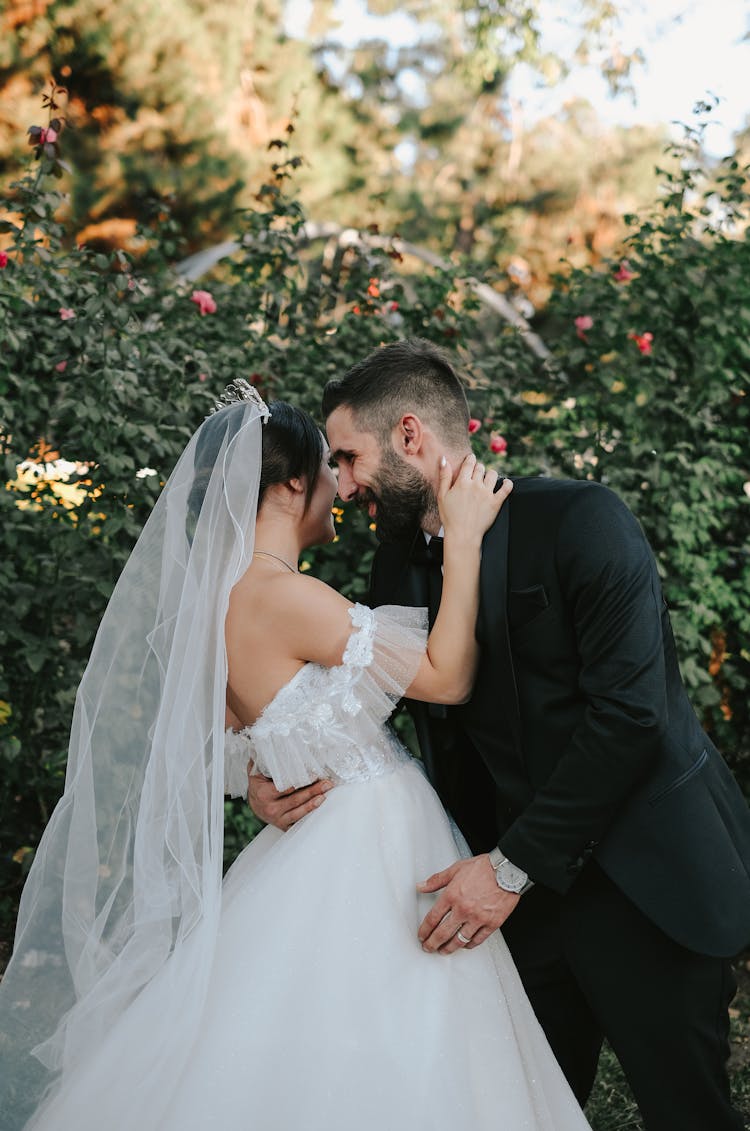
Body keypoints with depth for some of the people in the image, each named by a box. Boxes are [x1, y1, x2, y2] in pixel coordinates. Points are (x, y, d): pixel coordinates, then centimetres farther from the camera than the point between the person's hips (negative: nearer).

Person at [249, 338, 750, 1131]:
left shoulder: (579, 520, -13)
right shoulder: (397, 563, 7)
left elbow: (629, 712, -20)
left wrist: (514, 865, -19)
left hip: (644, 883, -5)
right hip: (516, 892, 6)